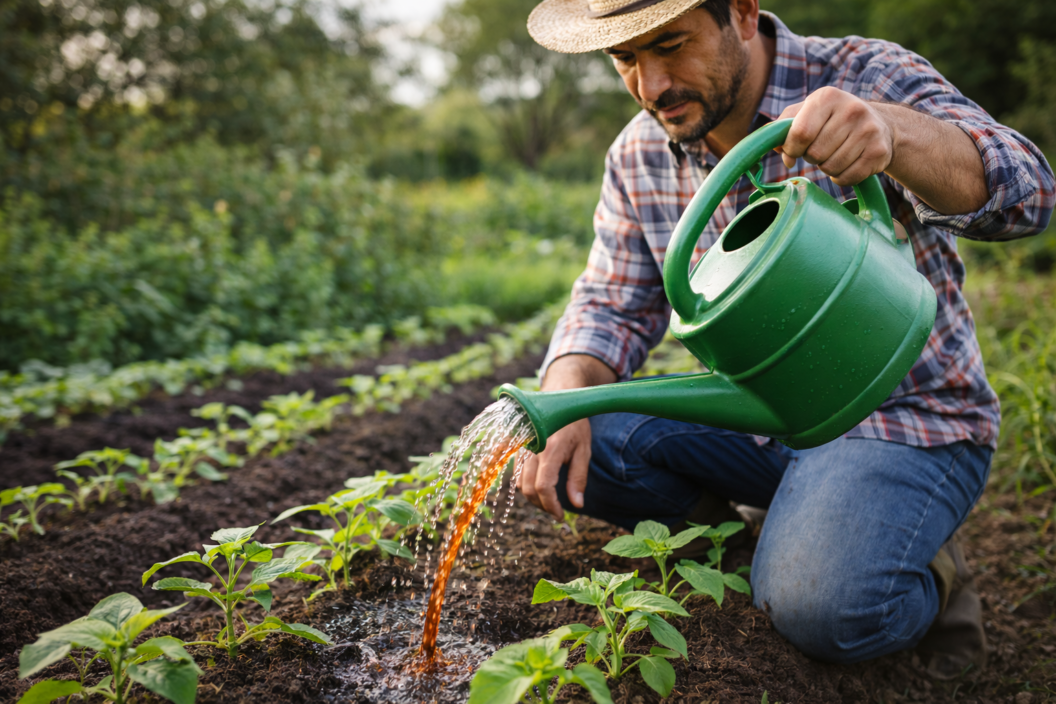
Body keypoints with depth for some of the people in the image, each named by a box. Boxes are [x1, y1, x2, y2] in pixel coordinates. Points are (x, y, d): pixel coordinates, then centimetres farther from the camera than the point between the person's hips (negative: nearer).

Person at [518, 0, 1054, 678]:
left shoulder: (868, 79, -15)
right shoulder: (638, 157, -1)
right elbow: (612, 306, 2)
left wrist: (889, 131, -53)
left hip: (905, 416, -4)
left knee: (818, 606, -29)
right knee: (579, 444, -16)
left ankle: (929, 579, 5)